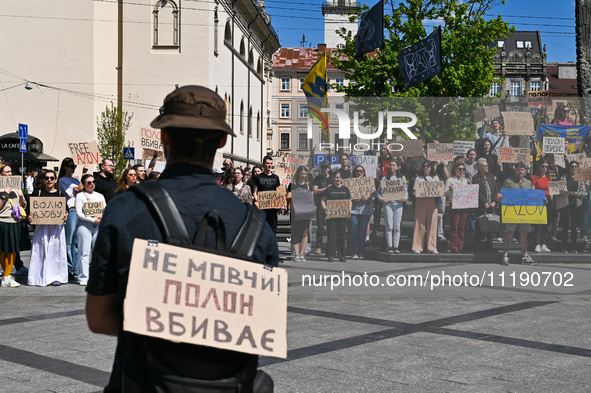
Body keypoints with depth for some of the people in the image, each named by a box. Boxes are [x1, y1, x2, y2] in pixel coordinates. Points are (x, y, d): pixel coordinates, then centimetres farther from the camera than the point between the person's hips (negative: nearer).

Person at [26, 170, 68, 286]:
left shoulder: (60, 194, 9)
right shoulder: (37, 192, 7)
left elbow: (66, 209, 11)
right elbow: (30, 207, 6)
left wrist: (65, 216, -10)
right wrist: (29, 217, -13)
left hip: (57, 226, 1)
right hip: (41, 226, 0)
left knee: (56, 250, 0)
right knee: (41, 250, -2)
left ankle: (56, 277, 8)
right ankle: (42, 277, 6)